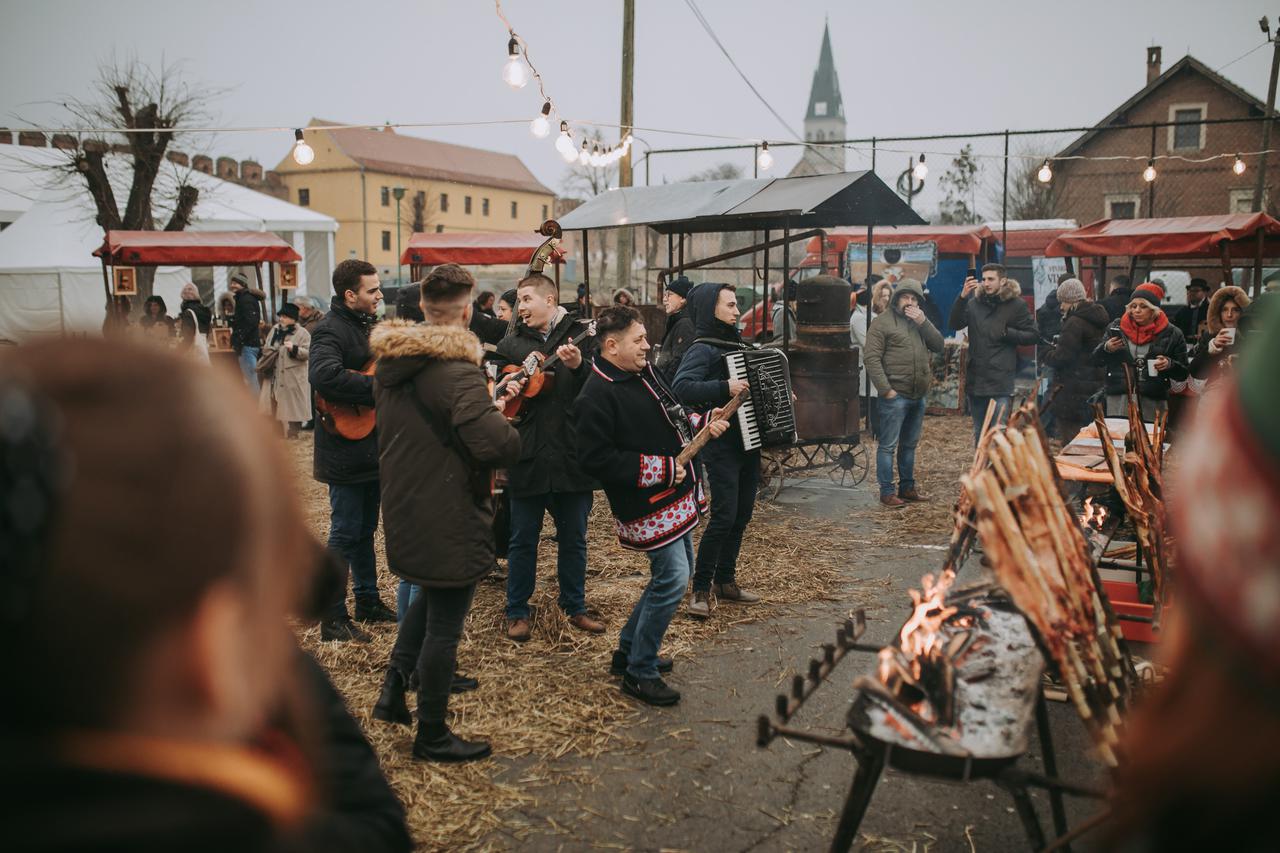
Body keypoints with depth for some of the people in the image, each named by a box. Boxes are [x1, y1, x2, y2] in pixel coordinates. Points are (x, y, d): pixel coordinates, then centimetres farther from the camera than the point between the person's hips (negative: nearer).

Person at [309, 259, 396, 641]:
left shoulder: (368, 324, 13)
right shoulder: (331, 329, -17)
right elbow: (324, 376, -35)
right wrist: (379, 387, -29)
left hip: (372, 446, 9)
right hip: (346, 447, -9)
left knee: (365, 528, 18)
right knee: (345, 532, -3)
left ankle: (368, 602, 30)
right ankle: (333, 619, 6)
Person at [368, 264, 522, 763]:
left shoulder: (391, 362, 4)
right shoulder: (457, 372, -24)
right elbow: (498, 445, -34)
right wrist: (504, 423, -11)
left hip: (402, 507, 8)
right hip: (449, 517, -8)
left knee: (430, 594, 31)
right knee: (444, 624, 6)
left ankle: (393, 687, 26)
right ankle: (432, 736, 21)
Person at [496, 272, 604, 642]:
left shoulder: (581, 336, 1)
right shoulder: (511, 344, 7)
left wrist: (579, 367, -25)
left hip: (573, 455, 0)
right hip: (527, 455, 1)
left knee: (573, 538, 12)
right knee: (523, 539, 9)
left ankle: (575, 607, 28)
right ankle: (517, 613, 23)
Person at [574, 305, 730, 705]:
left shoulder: (646, 373, 9)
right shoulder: (596, 397, -19)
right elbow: (600, 459, -24)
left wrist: (701, 424, 4)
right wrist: (662, 469, -22)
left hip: (676, 497, 10)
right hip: (648, 506, -10)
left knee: (672, 575, 17)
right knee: (672, 580, -10)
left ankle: (628, 650, 33)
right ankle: (639, 673, 7)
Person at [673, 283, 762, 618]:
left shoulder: (740, 346, 16)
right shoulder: (702, 349, -11)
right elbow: (681, 387, -27)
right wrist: (724, 388, -34)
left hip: (749, 442, 8)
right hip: (721, 446, -8)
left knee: (742, 514, 12)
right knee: (724, 515, -11)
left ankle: (725, 582, 25)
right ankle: (701, 589, 1)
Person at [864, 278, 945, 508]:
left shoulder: (920, 321, 18)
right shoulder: (882, 322, -5)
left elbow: (938, 345, 8)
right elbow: (872, 359, -11)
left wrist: (923, 323, -5)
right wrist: (886, 390, -17)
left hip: (918, 395, 7)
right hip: (895, 395, -7)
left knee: (909, 445, 15)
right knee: (888, 446, -4)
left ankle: (907, 488, 25)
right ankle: (886, 493, 1)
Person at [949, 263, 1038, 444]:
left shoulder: (1016, 305, -1)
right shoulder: (974, 302, 8)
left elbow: (1033, 335, 2)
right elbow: (956, 324, -6)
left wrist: (1007, 332, -12)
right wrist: (962, 297, -17)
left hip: (1000, 380, -4)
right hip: (975, 379, 4)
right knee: (979, 433, 15)